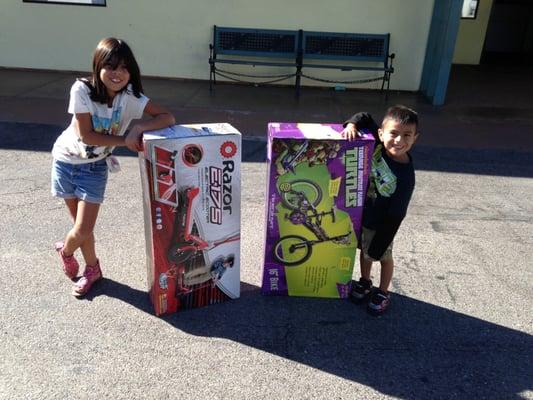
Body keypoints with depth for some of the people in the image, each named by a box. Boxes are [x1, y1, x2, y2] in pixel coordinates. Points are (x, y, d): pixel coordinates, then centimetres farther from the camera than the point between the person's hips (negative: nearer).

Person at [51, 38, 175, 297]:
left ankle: (65, 249, 34)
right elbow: (86, 135, -22)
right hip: (66, 160, -1)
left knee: (83, 230, -3)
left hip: (95, 167, 1)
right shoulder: (81, 89, -22)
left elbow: (168, 117, -23)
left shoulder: (130, 97, -18)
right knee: (81, 226, 8)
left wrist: (138, 128, -36)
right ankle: (92, 269, 37)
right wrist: (125, 140, -23)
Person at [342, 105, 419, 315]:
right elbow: (365, 117, -4)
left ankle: (383, 293, 43)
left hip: (381, 224, -5)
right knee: (364, 251, 26)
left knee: (383, 257, 19)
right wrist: (352, 125, -27)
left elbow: (395, 215, -24)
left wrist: (378, 246, -18)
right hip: (362, 213, 5)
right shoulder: (377, 145, -19)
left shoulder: (405, 176, -30)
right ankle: (365, 282, 51)